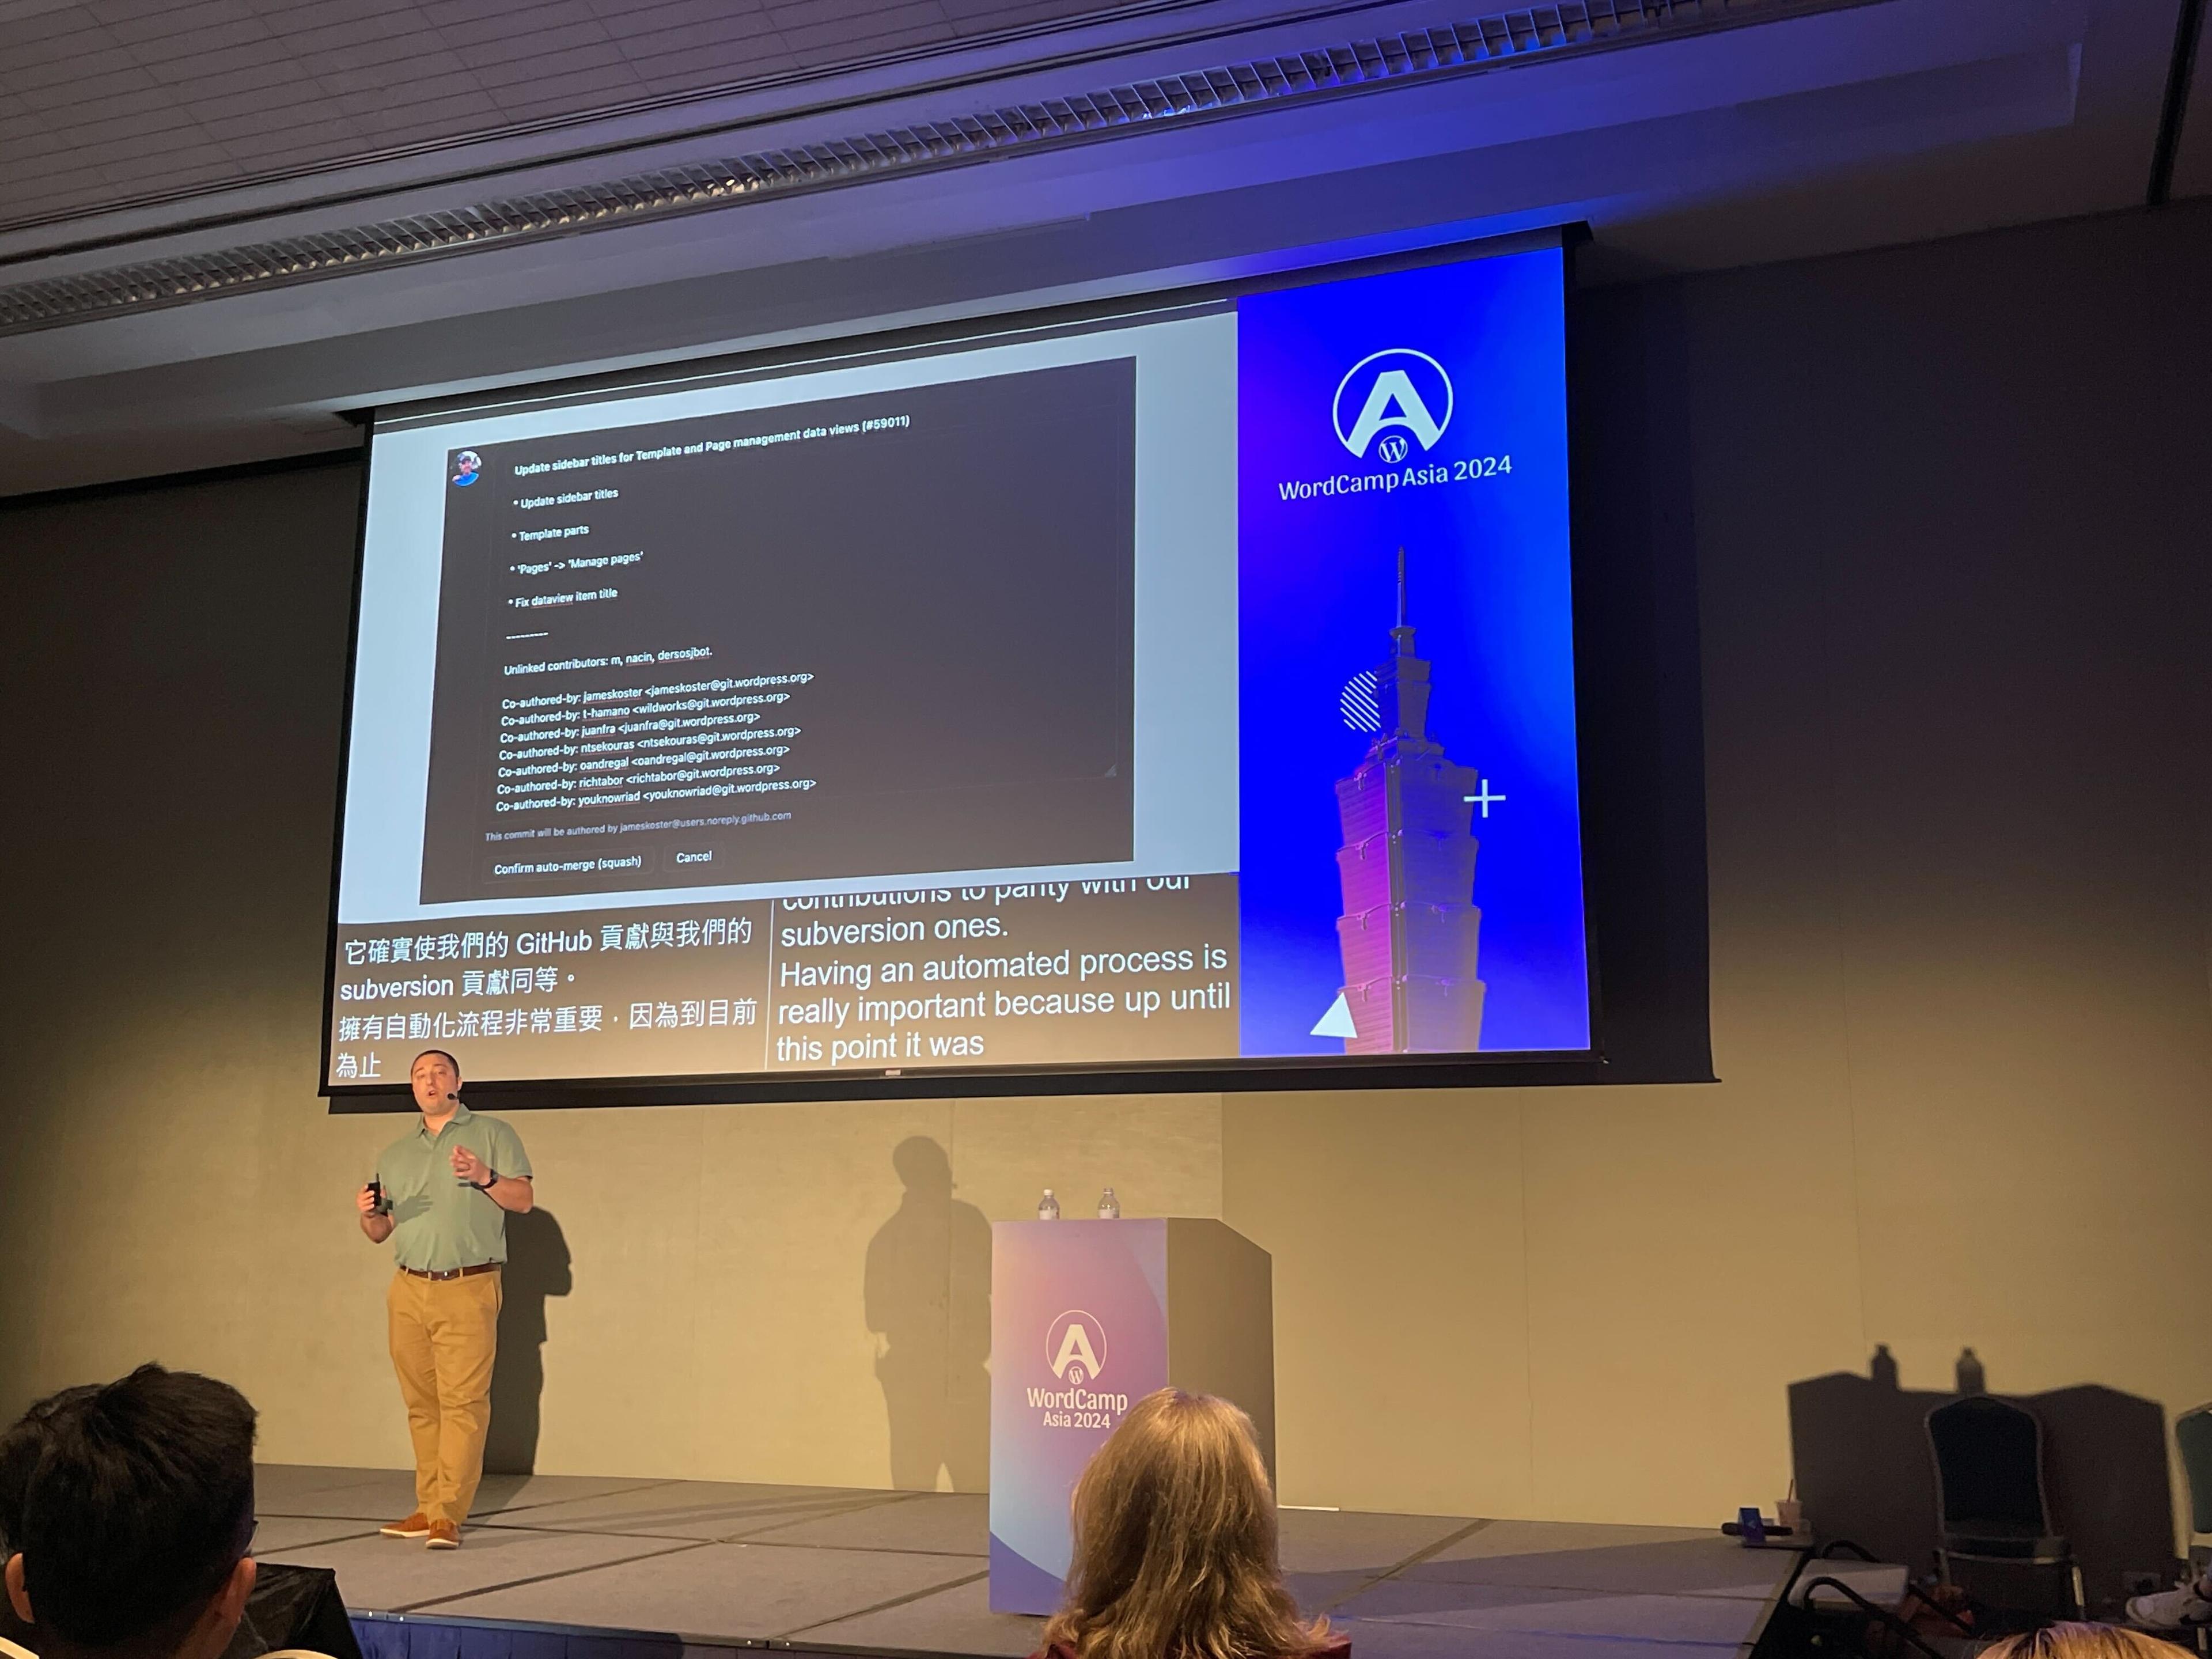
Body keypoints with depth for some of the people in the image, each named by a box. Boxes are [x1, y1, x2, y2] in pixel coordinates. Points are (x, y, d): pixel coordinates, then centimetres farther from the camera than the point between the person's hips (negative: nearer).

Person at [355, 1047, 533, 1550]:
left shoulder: (492, 1134, 7)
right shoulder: (395, 1155, 20)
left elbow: (524, 1199, -1)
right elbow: (381, 1232, 20)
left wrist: (485, 1177, -19)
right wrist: (368, 1213, -3)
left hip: (468, 1291, -5)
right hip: (409, 1291, 5)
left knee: (463, 1402, -10)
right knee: (421, 1405, 6)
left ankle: (448, 1516, -12)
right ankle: (427, 1508, 12)